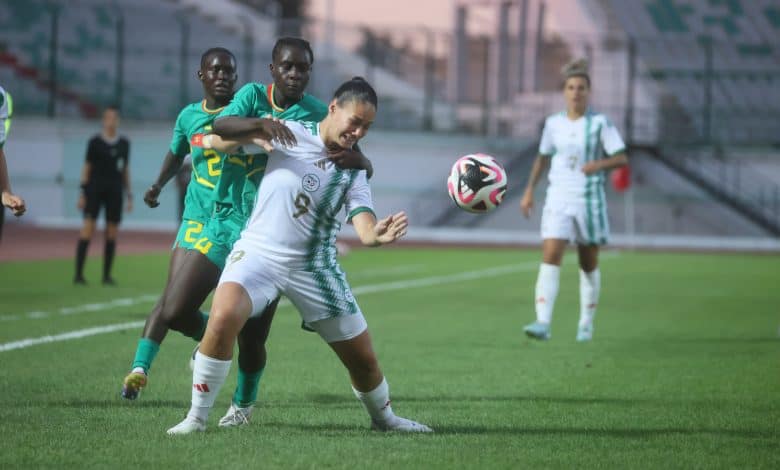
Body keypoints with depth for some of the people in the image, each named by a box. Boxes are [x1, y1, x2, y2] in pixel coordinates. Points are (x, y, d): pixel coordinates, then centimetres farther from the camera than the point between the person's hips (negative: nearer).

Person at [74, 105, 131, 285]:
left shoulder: (124, 144, 10)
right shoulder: (95, 142, 0)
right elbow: (86, 167, 1)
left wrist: (129, 195, 12)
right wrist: (82, 193, -4)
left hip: (115, 190, 4)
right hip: (95, 188, -4)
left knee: (112, 233, 3)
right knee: (88, 228, -11)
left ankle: (107, 275, 10)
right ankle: (78, 273, -12)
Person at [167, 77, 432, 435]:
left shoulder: (353, 169, 5)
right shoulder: (290, 134, -4)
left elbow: (363, 226, -9)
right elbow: (217, 141, -2)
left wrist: (377, 235, -33)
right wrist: (253, 133, -23)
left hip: (314, 267, 3)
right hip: (259, 254, -3)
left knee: (363, 359, 7)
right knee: (224, 317, -32)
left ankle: (383, 418, 39)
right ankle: (197, 417, -17)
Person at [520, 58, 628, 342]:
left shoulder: (600, 123, -4)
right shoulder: (553, 124, 5)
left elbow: (622, 159, -6)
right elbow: (543, 158, 19)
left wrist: (599, 164, -24)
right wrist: (530, 190, 14)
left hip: (589, 200, -2)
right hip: (558, 199, 2)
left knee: (589, 264, 8)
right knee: (550, 257, -15)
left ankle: (586, 324, 24)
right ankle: (543, 323, -24)